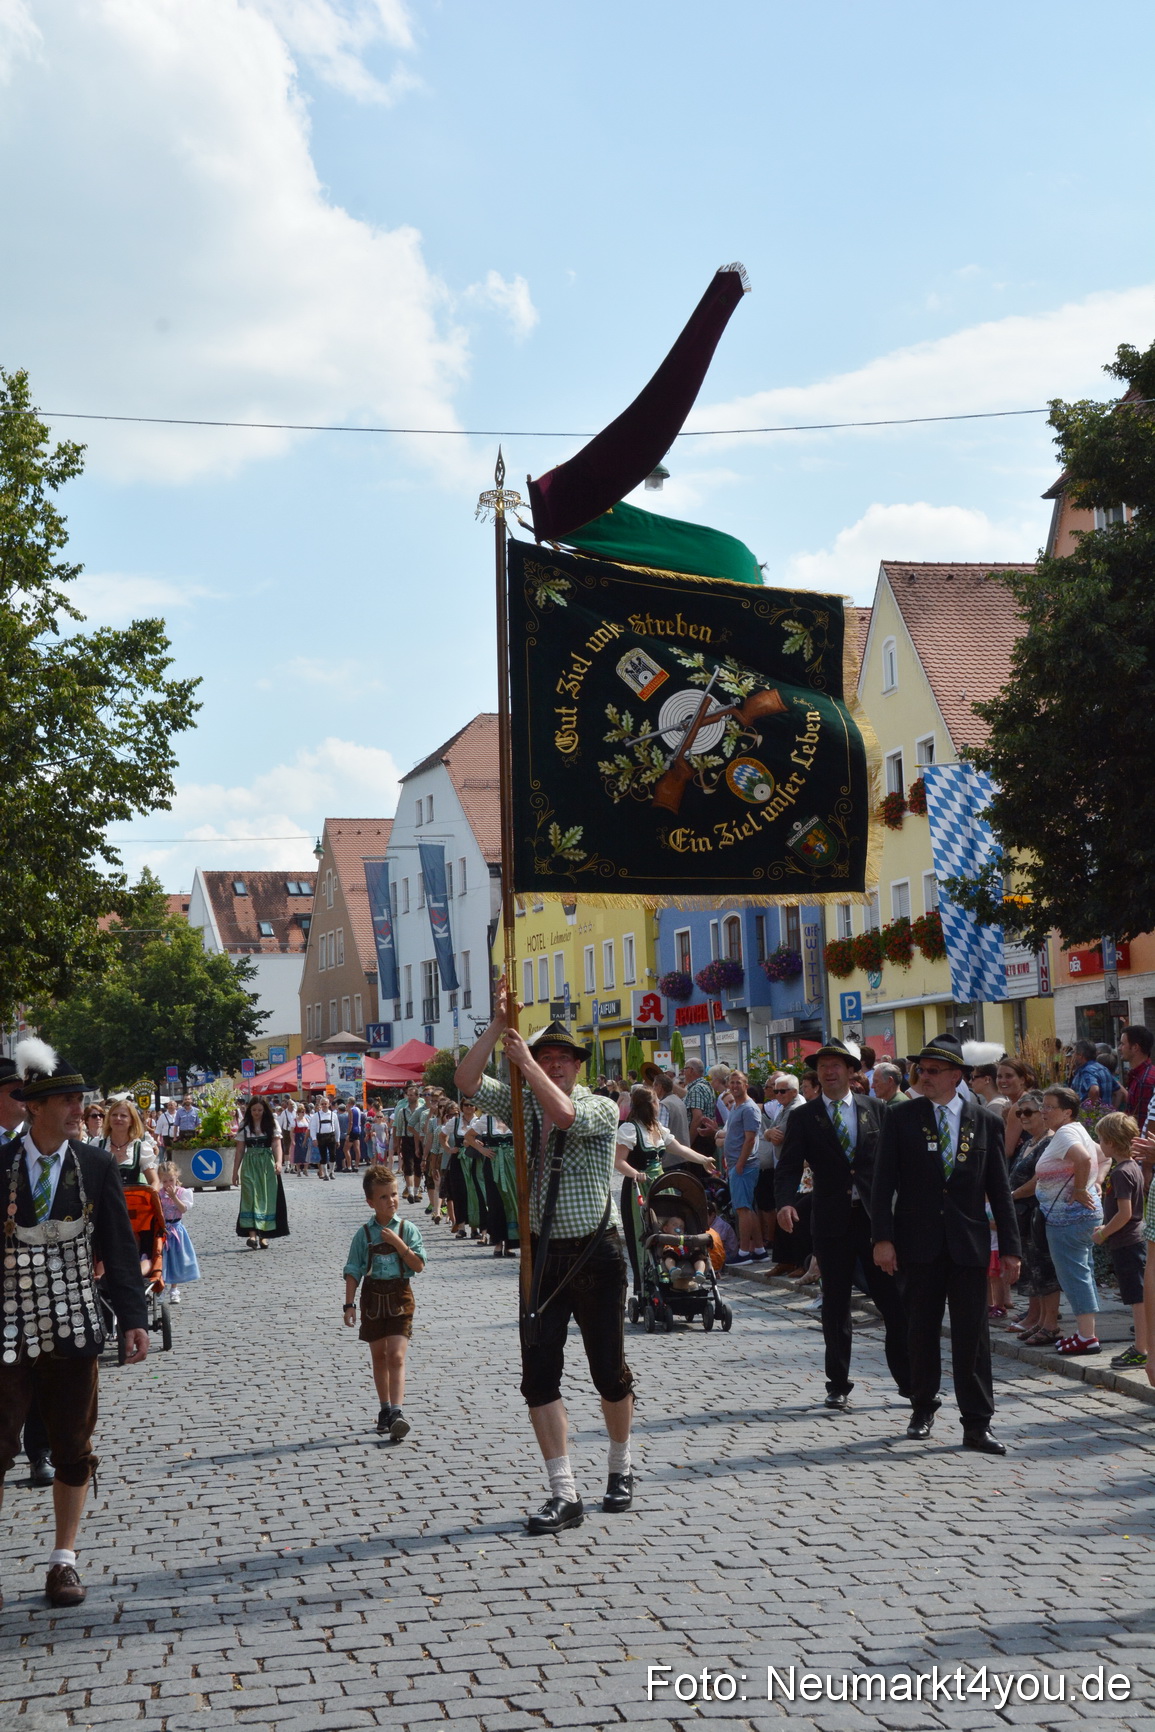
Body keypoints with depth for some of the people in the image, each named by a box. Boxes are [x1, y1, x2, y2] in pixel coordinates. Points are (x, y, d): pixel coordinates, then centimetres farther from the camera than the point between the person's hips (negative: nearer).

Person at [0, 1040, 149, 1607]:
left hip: (75, 1329, 2)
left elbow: (119, 1246, 1)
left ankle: (63, 1561, 24)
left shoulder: (97, 1166, 0)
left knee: (73, 1452, 10)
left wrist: (133, 1318, -6)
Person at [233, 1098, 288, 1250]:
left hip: (267, 1165, 0)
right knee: (251, 1197, -13)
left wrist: (278, 1162, -23)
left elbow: (276, 1145, -6)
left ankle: (263, 1236, 6)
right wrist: (235, 1171, 7)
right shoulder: (244, 1126, 7)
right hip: (249, 1165, 0)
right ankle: (252, 1234, -21)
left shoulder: (271, 1124, 4)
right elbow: (239, 1150, 9)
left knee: (267, 1198, -1)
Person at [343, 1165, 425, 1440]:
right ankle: (385, 1410, 25)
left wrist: (398, 1243, -17)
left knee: (396, 1356, -12)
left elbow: (419, 1265, -8)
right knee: (379, 1357, 12)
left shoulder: (406, 1229, -2)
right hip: (373, 1296, 2)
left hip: (399, 1296, -2)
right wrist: (349, 1304, -5)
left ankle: (397, 1411, -18)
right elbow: (353, 1271, 1)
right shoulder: (364, 1234, 0)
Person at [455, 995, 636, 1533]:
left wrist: (525, 1060, -20)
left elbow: (564, 1114, -27)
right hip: (543, 1254, 3)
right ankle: (563, 1493, -1)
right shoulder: (522, 1102, 7)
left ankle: (620, 1468, 30)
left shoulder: (601, 1108, -5)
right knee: (539, 1372, -4)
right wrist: (499, 1024, -13)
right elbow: (466, 1081, -6)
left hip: (596, 1253, -3)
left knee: (610, 1370, 6)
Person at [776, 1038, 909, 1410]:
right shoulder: (803, 1117, 4)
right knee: (835, 1306, 7)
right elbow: (789, 1166, -4)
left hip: (876, 1216, 0)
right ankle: (838, 1386, 16)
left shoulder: (875, 1110, 7)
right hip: (831, 1222, 0)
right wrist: (785, 1202, -23)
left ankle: (909, 1380, 12)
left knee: (894, 1300, 1)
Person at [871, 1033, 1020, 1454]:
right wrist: (883, 1238, -10)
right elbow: (883, 1182, -1)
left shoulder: (986, 1122, 5)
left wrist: (1010, 1247, 3)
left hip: (968, 1244, 0)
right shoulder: (900, 1118, 2)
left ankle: (977, 1424, 2)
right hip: (919, 1242, 0)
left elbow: (999, 1188, 7)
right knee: (922, 1328, 8)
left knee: (972, 1332, -2)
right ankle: (923, 1408, 25)